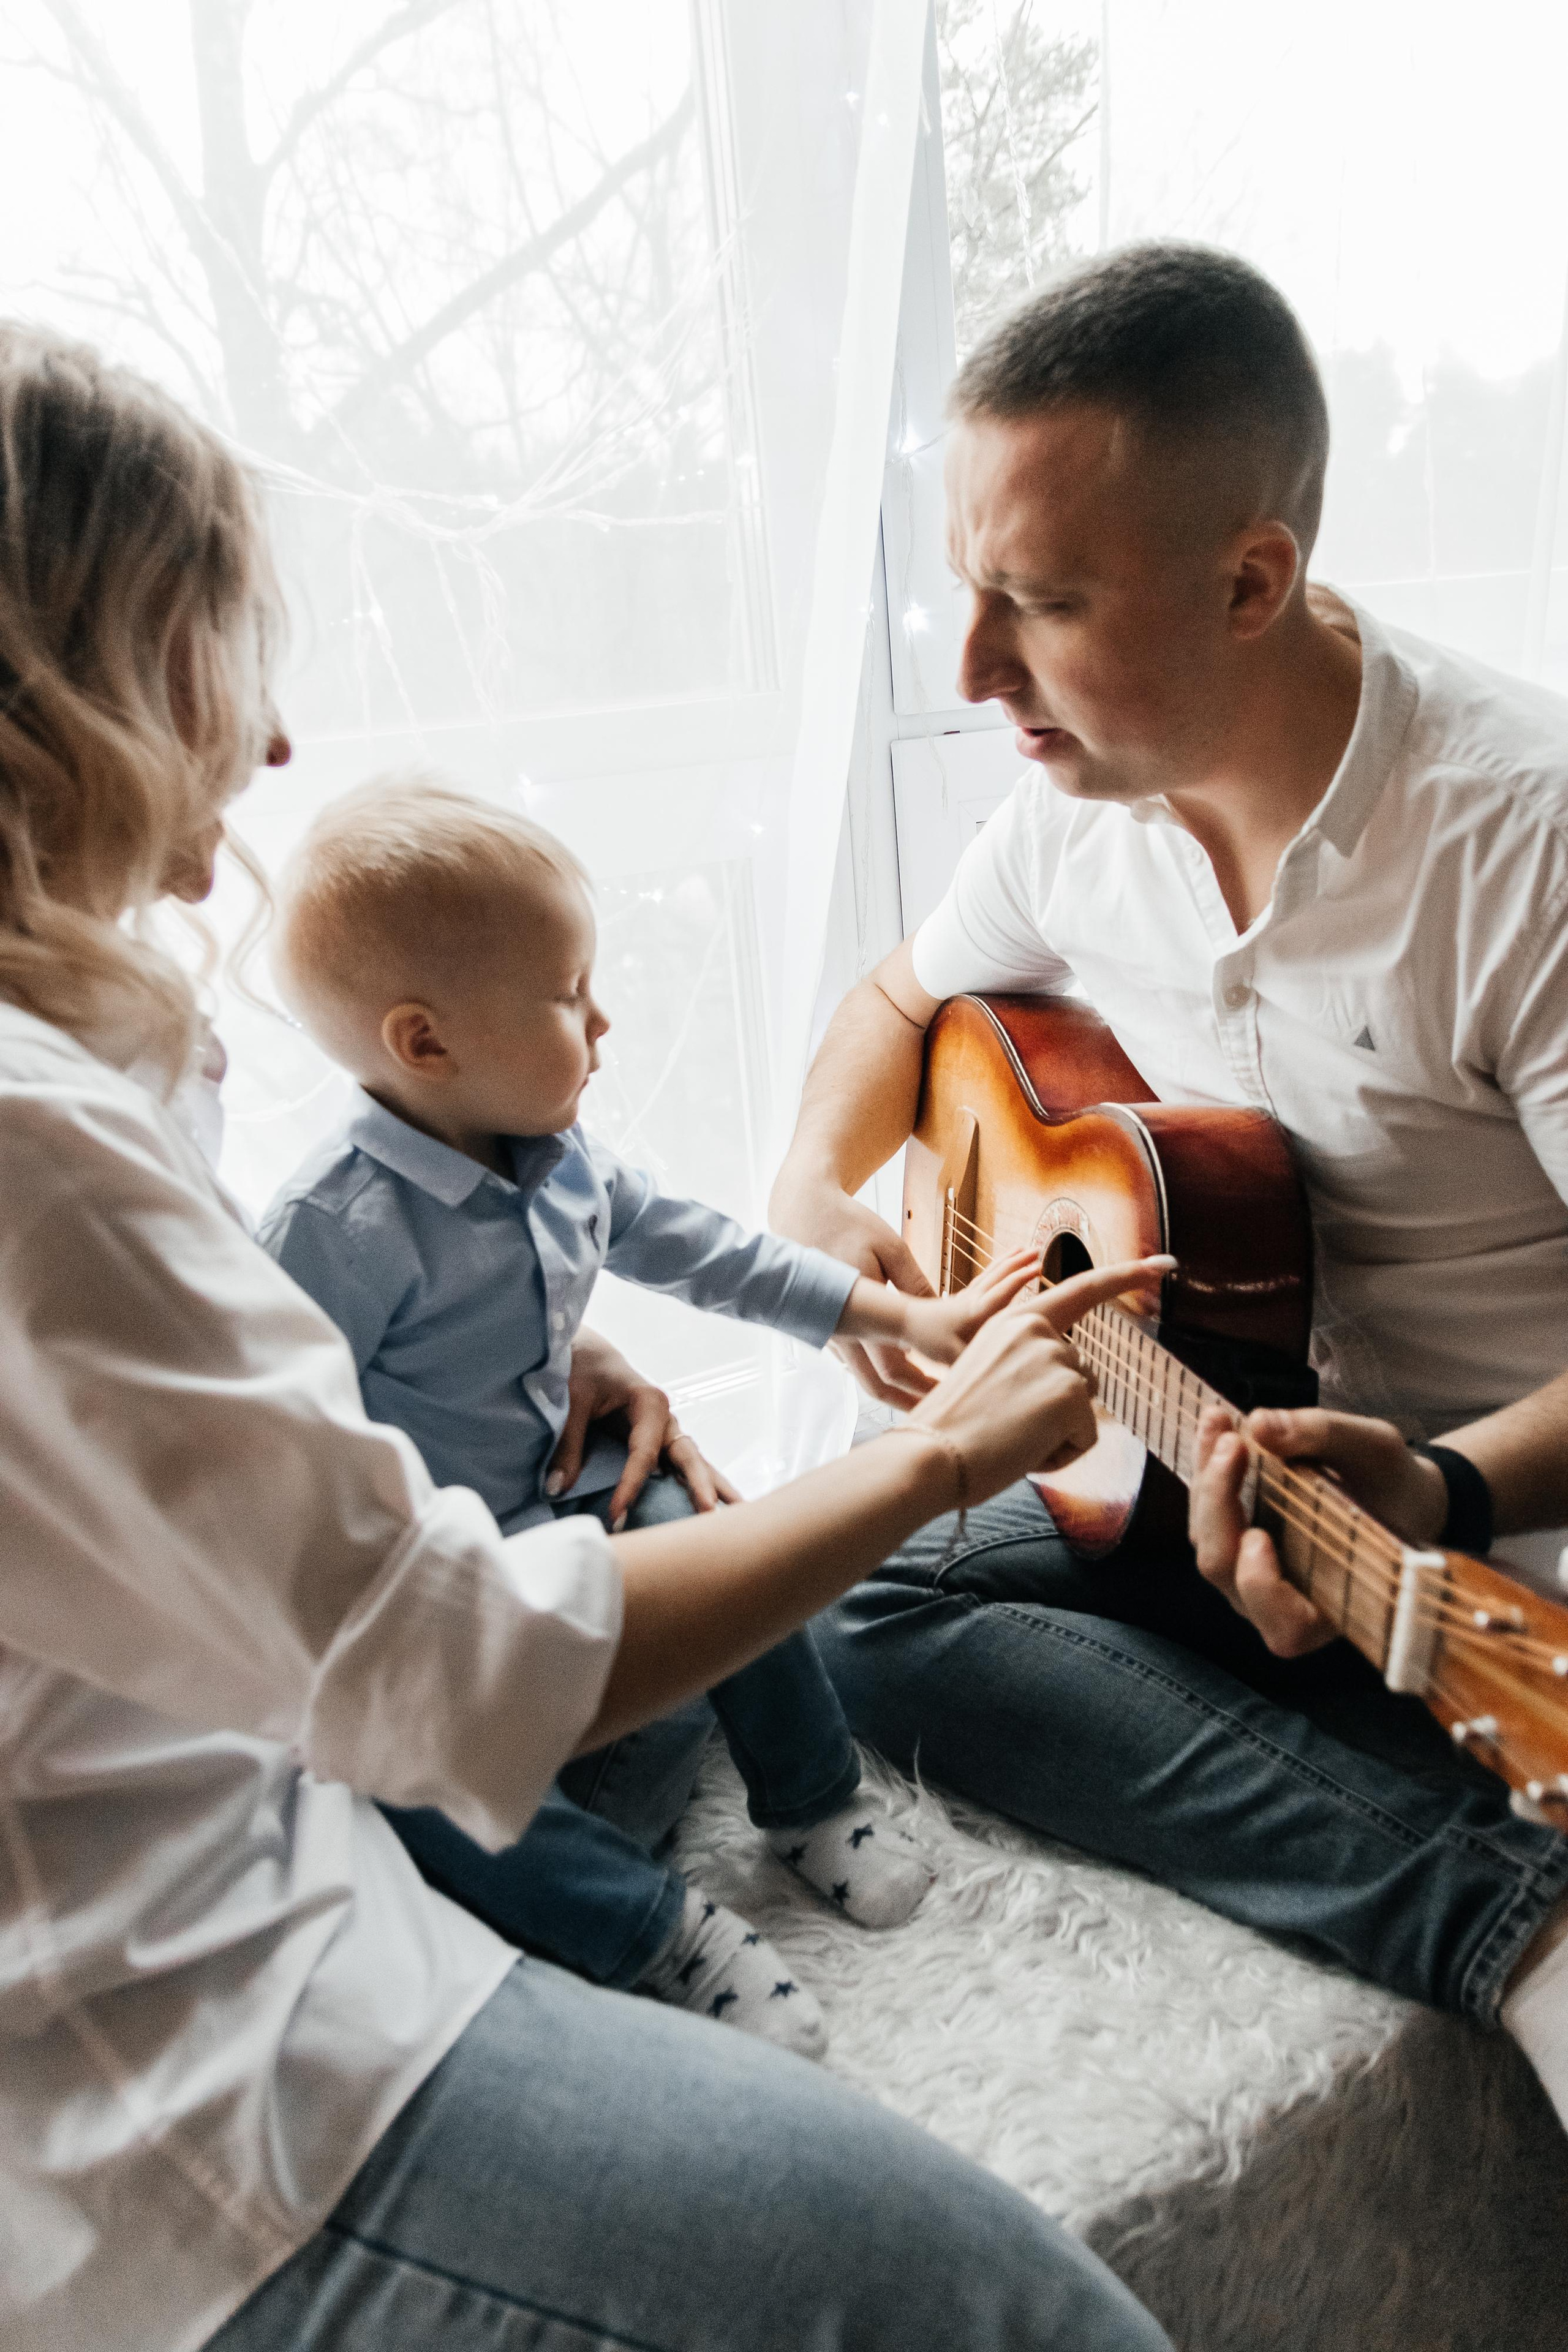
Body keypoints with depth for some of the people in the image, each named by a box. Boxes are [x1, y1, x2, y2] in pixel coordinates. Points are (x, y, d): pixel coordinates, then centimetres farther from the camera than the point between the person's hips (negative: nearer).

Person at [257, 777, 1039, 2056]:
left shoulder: (567, 1161, -3)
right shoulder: (338, 1229, -27)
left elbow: (711, 1253, 5)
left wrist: (907, 1314, 6)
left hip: (562, 1494, 6)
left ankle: (814, 1802, 14)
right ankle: (655, 1923, -10)